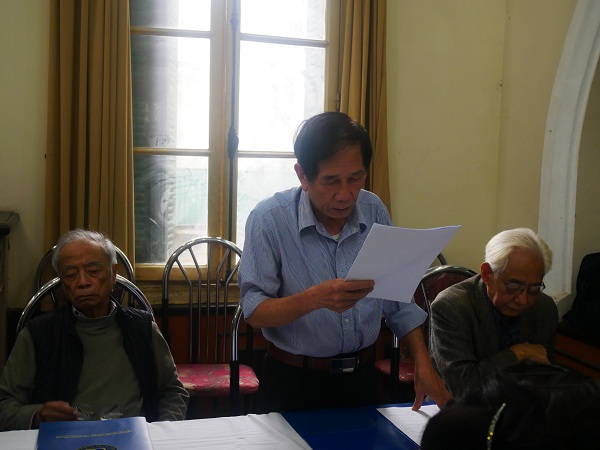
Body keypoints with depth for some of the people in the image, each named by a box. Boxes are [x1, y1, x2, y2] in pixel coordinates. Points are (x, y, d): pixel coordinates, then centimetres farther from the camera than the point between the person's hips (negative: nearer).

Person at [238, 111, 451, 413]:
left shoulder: (375, 211, -2)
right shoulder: (269, 219, -15)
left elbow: (398, 300, 6)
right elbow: (254, 313, -19)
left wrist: (423, 364, -1)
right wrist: (315, 299, -34)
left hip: (361, 376, 4)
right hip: (293, 380, -3)